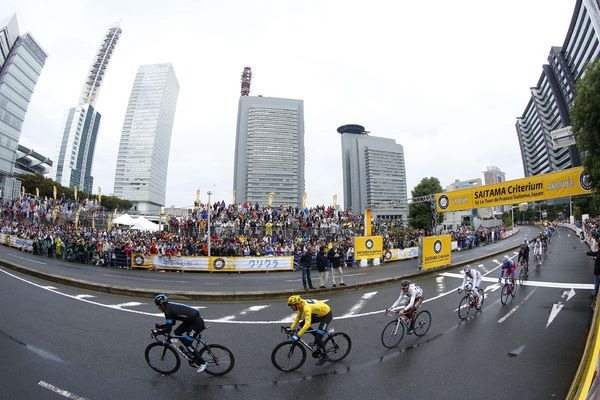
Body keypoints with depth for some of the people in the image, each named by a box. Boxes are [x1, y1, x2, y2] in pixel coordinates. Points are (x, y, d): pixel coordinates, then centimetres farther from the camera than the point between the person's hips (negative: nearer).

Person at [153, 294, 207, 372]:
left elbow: (168, 329, -15)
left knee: (187, 343, -1)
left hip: (196, 322, -9)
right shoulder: (170, 306, 11)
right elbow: (171, 323, 22)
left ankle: (202, 363, 10)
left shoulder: (168, 310, -15)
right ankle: (189, 351, 24)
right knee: (177, 332, 13)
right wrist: (160, 326, 18)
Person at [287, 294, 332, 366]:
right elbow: (297, 318, 2)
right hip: (319, 314, 9)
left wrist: (297, 335, -39)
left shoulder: (306, 307, -35)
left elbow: (307, 324, -41)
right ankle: (317, 336, 18)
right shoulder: (301, 305, -9)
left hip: (327, 315, -9)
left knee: (318, 337, -11)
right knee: (301, 324, 1)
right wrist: (291, 328, -6)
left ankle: (323, 357, 12)